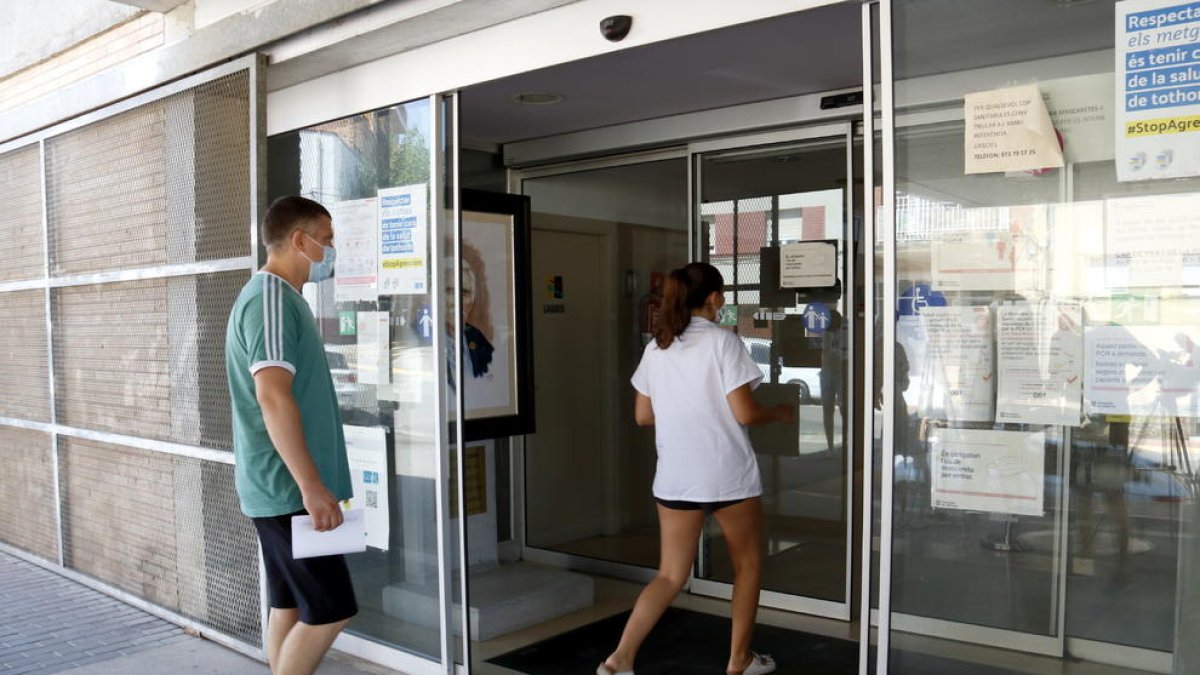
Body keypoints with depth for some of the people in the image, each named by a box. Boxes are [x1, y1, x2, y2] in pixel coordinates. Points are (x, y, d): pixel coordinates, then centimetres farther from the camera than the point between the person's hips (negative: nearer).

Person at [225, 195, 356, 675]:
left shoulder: (279, 298, 17)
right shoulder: (271, 299, -16)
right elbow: (274, 398, -25)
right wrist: (312, 486, -25)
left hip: (283, 486, 10)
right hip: (288, 488, -10)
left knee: (291, 605, 13)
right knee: (329, 609, -5)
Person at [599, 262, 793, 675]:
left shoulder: (656, 348, 6)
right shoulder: (722, 341, -10)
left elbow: (643, 416, 10)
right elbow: (744, 413, -13)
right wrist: (779, 413, 6)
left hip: (674, 478, 5)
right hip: (729, 476, -4)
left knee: (670, 576, 11)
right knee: (748, 565, 18)